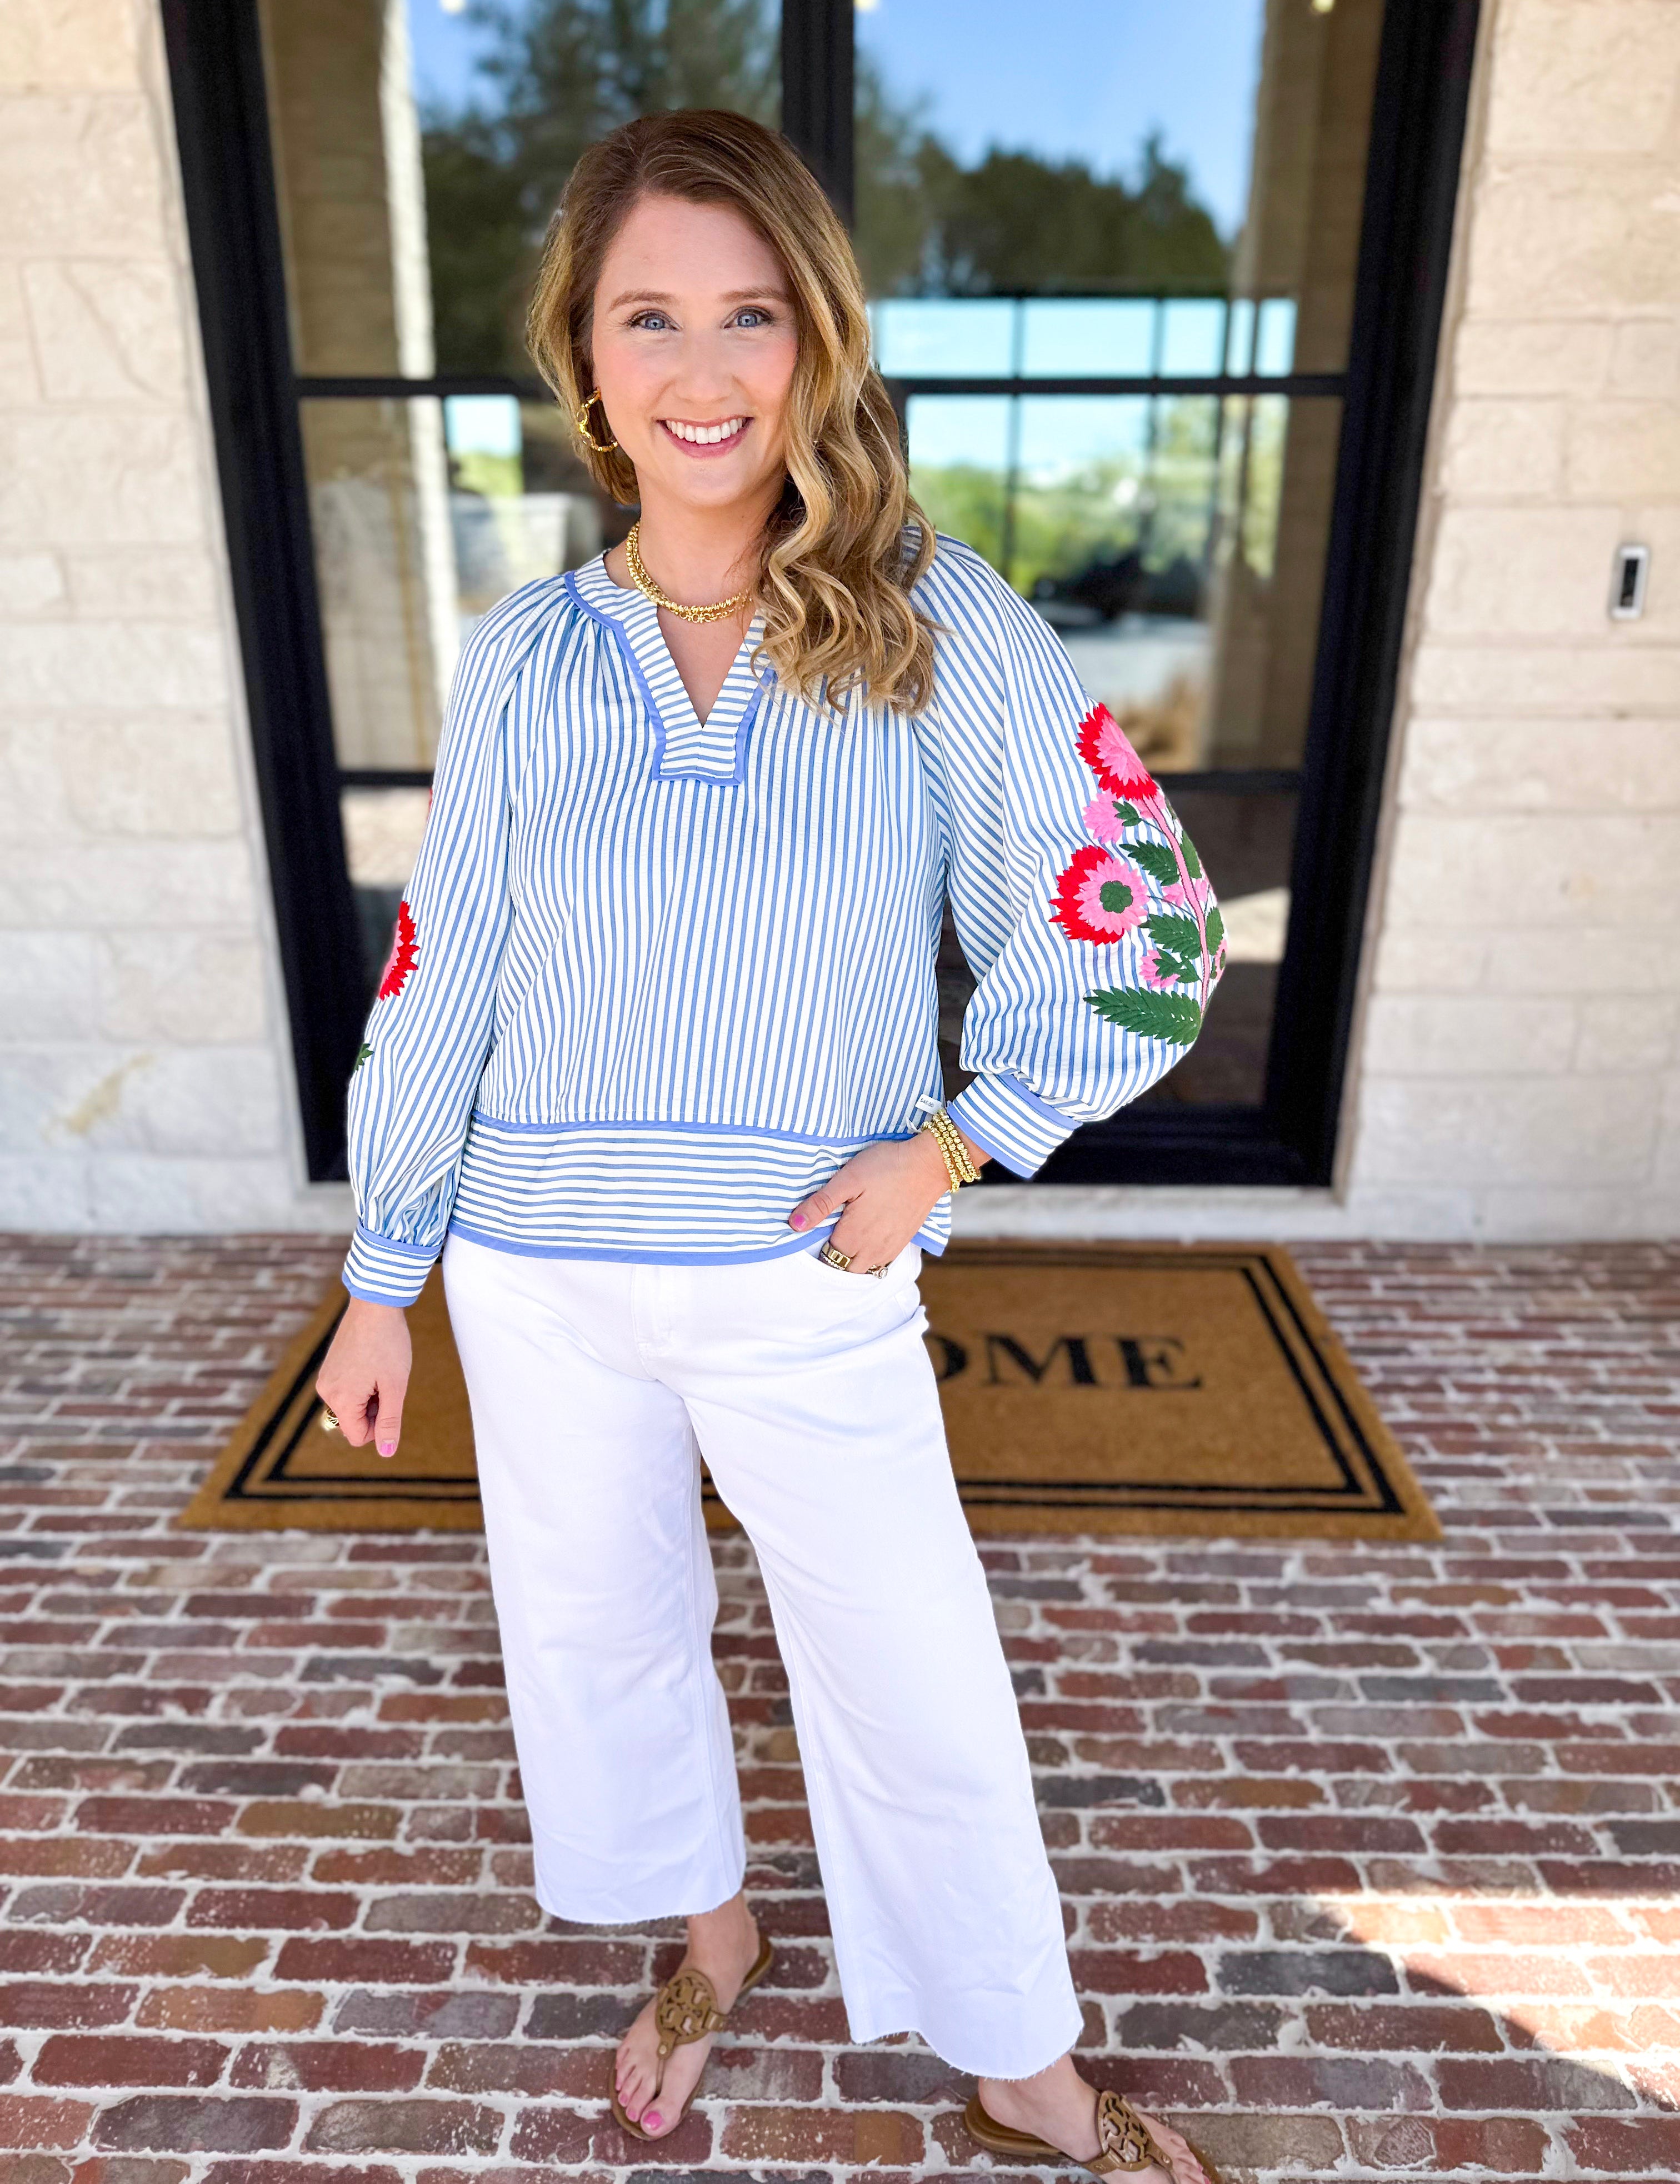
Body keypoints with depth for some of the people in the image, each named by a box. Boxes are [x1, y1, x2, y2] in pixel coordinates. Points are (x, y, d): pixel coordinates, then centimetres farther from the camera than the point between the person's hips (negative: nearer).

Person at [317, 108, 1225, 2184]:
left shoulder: (941, 628, -7)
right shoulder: (520, 661, -1)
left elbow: (1139, 920, -4)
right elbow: (440, 982, 4)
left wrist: (953, 1143, -12)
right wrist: (380, 1280, 7)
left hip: (813, 1284, -2)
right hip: (542, 1275, 3)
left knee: (919, 1695, 10)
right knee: (598, 1629, 20)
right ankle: (709, 1934, 51)